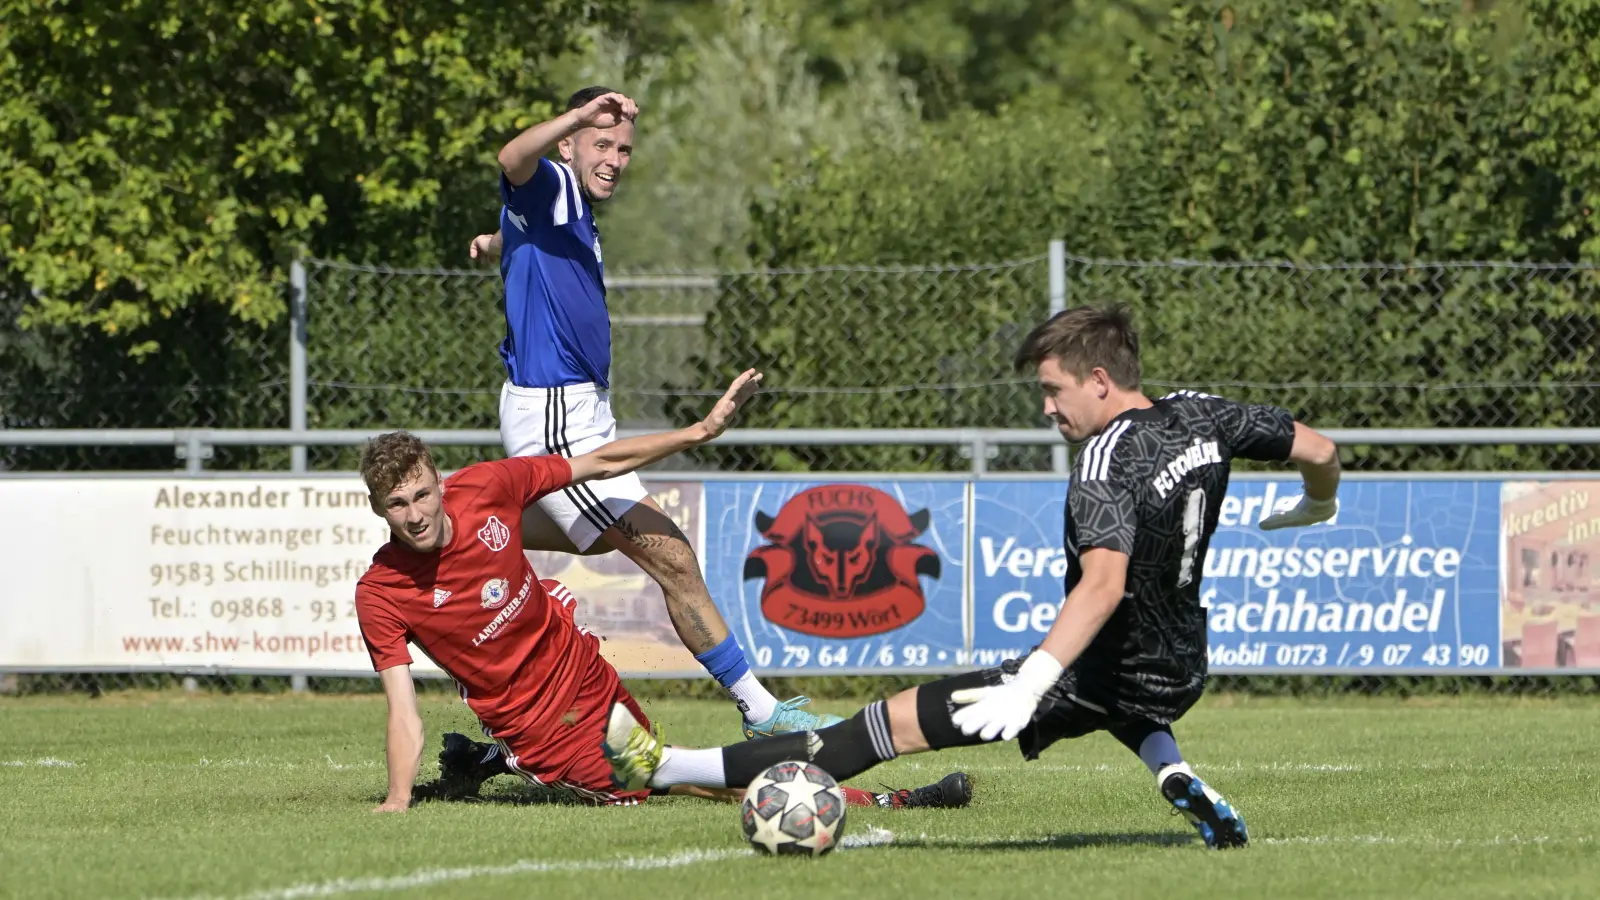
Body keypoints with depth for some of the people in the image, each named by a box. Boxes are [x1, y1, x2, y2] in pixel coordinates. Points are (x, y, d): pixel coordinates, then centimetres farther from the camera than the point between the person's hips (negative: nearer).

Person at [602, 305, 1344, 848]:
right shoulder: (1203, 418, -1)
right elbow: (1319, 450, 9)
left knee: (896, 721, -8)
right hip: (1182, 677, 8)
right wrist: (1317, 506, 33)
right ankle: (1178, 781, 16)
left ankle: (668, 768, -10)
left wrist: (1031, 684, -47)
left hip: (1105, 682, -8)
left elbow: (1104, 582, -38)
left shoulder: (1109, 458, -23)